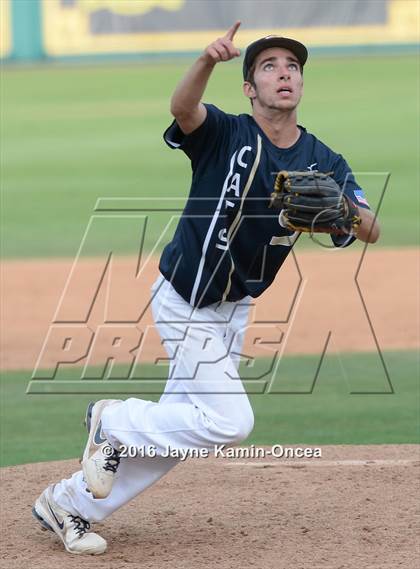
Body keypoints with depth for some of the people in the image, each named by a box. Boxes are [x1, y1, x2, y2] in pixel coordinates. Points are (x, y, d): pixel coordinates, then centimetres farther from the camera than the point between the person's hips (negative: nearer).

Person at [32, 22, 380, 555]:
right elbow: (183, 107, -39)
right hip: (185, 303, -7)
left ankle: (67, 504, 25)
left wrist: (345, 210, -39)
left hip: (233, 309, 7)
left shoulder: (323, 163, -3)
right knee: (229, 420, -15)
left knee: (180, 426, 11)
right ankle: (114, 420, 8)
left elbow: (369, 231, -15)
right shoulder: (224, 134, -17)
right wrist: (207, 61, -60)